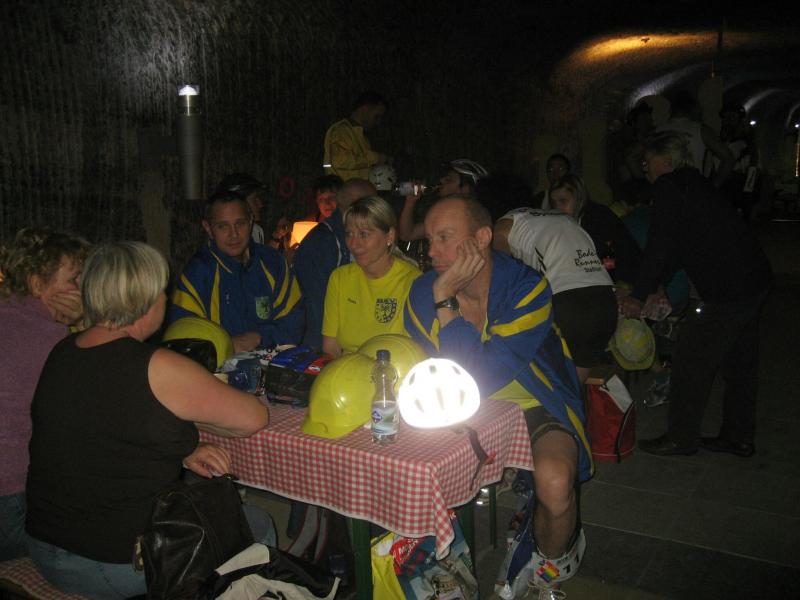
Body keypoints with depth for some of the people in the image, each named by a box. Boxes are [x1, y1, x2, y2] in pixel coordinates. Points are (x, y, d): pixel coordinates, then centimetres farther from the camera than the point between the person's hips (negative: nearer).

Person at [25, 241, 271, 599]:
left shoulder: (62, 354, 0)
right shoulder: (157, 369, -23)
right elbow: (254, 417, -14)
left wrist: (184, 452, 0)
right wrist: (189, 416, 2)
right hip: (119, 564, -8)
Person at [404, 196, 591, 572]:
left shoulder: (527, 287, -18)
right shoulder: (424, 291, -4)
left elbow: (478, 381, -25)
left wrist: (446, 300, -26)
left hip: (534, 407, -4)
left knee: (555, 481, -33)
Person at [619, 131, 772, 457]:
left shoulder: (669, 187, -11)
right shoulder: (694, 183, 18)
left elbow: (660, 247, -16)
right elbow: (678, 249, 20)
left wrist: (639, 296, -9)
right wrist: (652, 287, 19)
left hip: (728, 290, -10)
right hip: (753, 279, 10)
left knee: (690, 361, 1)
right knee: (739, 362, 18)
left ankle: (681, 438, 12)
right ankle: (739, 437, 31)